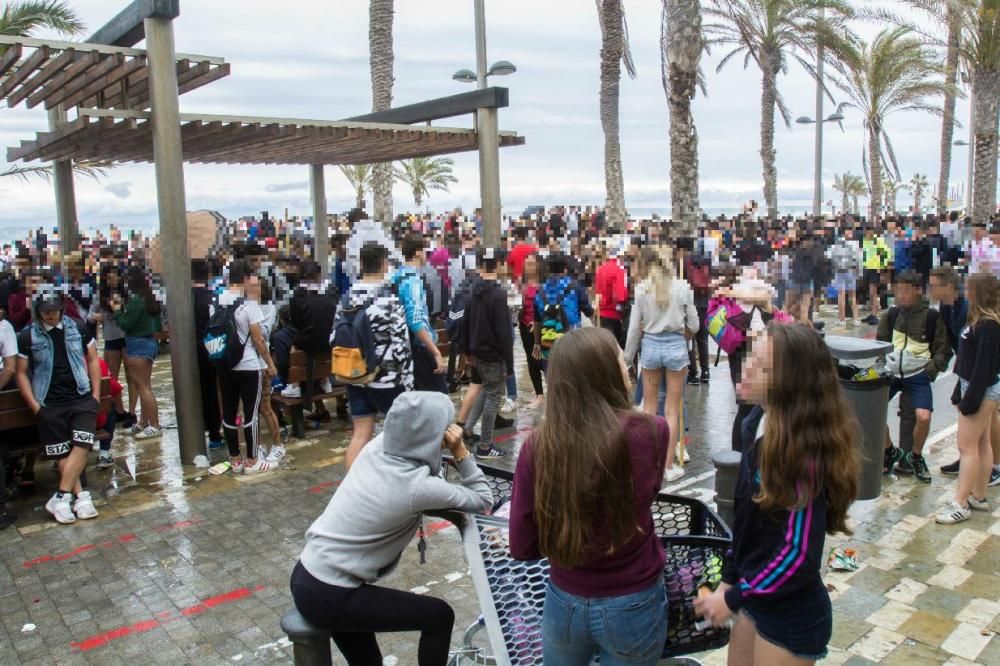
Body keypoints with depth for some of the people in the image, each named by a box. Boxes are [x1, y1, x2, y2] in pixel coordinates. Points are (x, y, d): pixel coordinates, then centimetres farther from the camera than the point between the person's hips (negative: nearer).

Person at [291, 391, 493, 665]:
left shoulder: (378, 446, -5)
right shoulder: (418, 486, -24)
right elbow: (484, 501, -9)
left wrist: (449, 452, 4)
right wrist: (460, 452, -9)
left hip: (305, 577, 8)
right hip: (328, 597, -8)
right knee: (440, 616, 8)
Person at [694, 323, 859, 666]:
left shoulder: (804, 450, -28)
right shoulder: (758, 423, -4)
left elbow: (800, 553, -25)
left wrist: (734, 598, -15)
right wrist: (729, 579, 7)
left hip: (792, 614, -7)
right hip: (757, 598, 7)